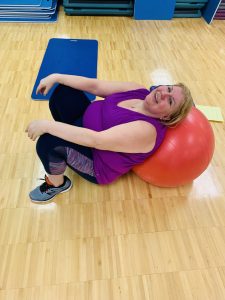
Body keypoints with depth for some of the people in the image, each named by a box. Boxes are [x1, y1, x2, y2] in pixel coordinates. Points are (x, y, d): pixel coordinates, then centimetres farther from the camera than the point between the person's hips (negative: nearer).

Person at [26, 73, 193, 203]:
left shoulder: (146, 130, -30)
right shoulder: (139, 91, -7)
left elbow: (95, 140, -37)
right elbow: (95, 86, -8)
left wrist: (47, 125, -34)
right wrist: (55, 77, -12)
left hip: (96, 164, -7)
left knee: (48, 141, -30)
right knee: (63, 92, 2)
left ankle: (57, 184, 3)